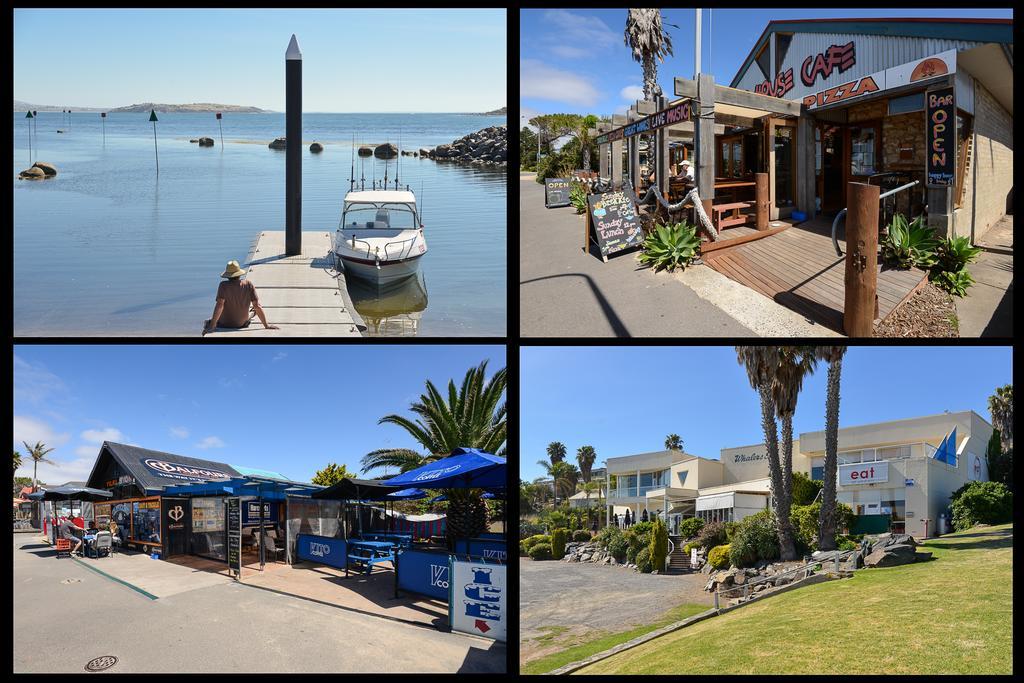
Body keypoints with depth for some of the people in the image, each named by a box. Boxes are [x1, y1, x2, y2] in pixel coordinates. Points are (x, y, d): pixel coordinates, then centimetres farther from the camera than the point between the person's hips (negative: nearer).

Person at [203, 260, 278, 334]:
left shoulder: (224, 285, -21)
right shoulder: (249, 285, -13)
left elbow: (220, 305, -30)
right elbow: (257, 306, -14)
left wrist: (212, 326, -28)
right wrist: (266, 325, -10)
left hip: (224, 325, -3)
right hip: (242, 324, 4)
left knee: (208, 323, 31)